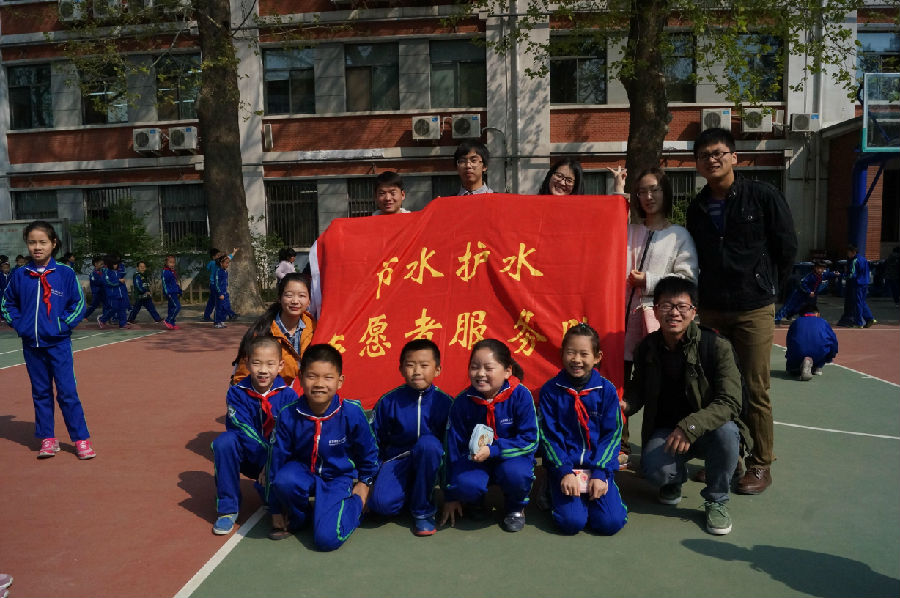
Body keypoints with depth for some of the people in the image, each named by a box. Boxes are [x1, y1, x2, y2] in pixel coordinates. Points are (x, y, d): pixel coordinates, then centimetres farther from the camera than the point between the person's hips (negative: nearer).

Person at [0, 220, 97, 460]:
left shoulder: (65, 273, -6)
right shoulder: (20, 275, 2)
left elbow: (78, 303, 0)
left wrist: (64, 324, -9)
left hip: (58, 343, -3)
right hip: (31, 344, 3)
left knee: (67, 392, -3)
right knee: (41, 393, 11)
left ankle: (81, 439, 5)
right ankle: (47, 439, 21)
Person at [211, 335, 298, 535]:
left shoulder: (288, 395, -11)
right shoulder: (237, 393, -11)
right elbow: (244, 431, -20)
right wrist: (265, 459, -30)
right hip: (248, 456, 0)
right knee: (224, 442, -30)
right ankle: (227, 509, -15)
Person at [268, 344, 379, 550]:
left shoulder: (352, 413, -22)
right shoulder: (288, 415, -18)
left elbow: (368, 451, -2)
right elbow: (277, 458, -6)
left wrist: (365, 482, 14)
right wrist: (276, 510, 1)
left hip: (338, 477, -1)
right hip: (303, 470, 2)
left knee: (327, 539, -20)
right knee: (285, 481, -35)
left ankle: (356, 503, 12)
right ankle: (297, 518, 0)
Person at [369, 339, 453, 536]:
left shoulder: (444, 402, -9)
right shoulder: (388, 402, -6)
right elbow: (374, 441, 4)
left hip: (429, 460, 0)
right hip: (398, 459, 1)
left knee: (427, 442, -35)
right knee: (381, 503, -28)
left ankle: (423, 510, -14)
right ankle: (411, 492, 10)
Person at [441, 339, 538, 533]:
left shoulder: (520, 396, -16)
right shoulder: (462, 402, -9)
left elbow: (530, 440, -15)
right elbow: (454, 447, -2)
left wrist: (492, 450, -27)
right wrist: (450, 496, 2)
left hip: (511, 457, -1)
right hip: (474, 459, 1)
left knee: (516, 474, -35)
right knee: (465, 484, -31)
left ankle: (516, 508, 3)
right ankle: (475, 503, 10)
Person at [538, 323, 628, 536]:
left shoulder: (606, 390, -1)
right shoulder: (550, 390, -4)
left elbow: (613, 434, -1)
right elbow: (549, 436, -4)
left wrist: (600, 473, -10)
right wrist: (564, 472, -13)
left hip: (598, 465, 1)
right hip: (564, 466, -1)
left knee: (611, 522, -14)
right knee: (572, 522, -18)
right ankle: (553, 492, 13)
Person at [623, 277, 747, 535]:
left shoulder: (716, 346, -16)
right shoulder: (647, 348, -4)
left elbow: (730, 402, -22)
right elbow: (638, 389, 11)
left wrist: (690, 426, -36)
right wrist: (625, 405, -13)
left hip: (705, 429, -1)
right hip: (664, 431, 2)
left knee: (726, 432, -36)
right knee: (655, 470, -29)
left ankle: (716, 501, -6)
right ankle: (675, 479, 14)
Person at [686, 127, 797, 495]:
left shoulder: (763, 196, -4)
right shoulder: (697, 208, 9)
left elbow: (787, 247, 1)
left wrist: (766, 288, 6)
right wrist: (706, 294, 10)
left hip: (754, 310, -4)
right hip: (710, 310, 4)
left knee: (755, 390, 1)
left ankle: (761, 465, 15)